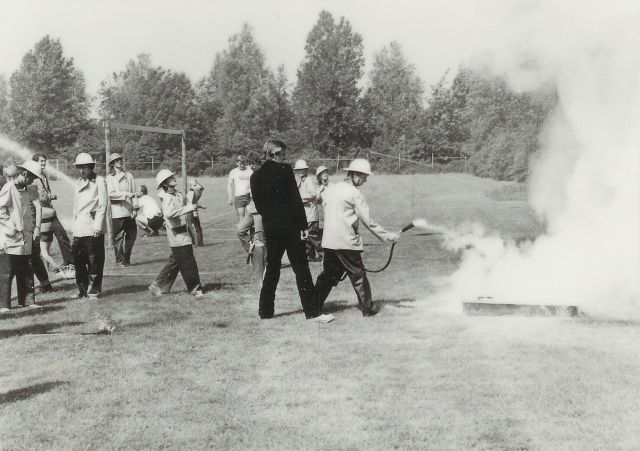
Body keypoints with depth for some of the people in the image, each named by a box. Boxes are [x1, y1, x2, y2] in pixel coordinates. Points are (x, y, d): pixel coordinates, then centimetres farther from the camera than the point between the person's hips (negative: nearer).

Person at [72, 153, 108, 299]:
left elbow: (103, 206, -6)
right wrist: (74, 225, 12)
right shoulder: (78, 184, 16)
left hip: (93, 228, -6)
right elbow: (75, 207, 20)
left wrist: (97, 226, -12)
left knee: (94, 261, -2)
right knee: (78, 260, 5)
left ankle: (94, 291, 7)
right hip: (79, 229, 6)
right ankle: (82, 289, 16)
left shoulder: (99, 181, -2)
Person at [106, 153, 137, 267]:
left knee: (132, 235, 2)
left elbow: (133, 192, 10)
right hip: (117, 211, -3)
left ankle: (126, 259, 15)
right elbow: (110, 194, -5)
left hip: (129, 211, 3)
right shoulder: (109, 178, 6)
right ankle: (120, 261, 4)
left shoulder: (129, 175, 14)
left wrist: (135, 208, 1)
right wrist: (125, 194, -14)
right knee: (118, 237, -3)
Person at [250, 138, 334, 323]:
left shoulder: (256, 176, 6)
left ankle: (265, 311, 18)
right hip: (290, 226, -5)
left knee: (271, 269, 16)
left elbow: (258, 205, 10)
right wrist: (303, 225, -6)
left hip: (270, 228, 5)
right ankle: (312, 312, 1)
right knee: (301, 270, -1)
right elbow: (296, 199, -10)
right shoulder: (284, 170, -9)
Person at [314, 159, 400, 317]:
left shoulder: (331, 188, 11)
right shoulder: (354, 193, -10)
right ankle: (368, 308, 12)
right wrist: (387, 235, -4)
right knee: (358, 275, 4)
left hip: (329, 241, 7)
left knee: (328, 275, 15)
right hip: (347, 242, -7)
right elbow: (367, 220, -10)